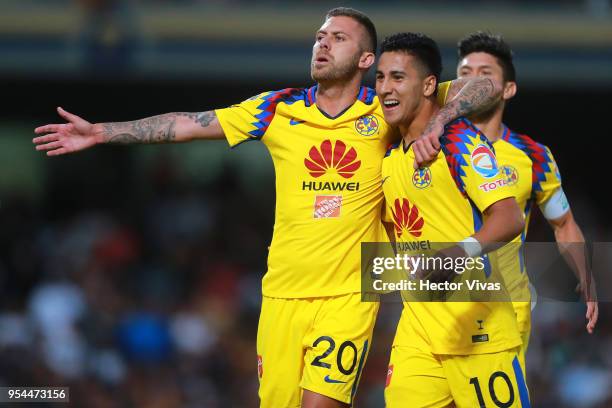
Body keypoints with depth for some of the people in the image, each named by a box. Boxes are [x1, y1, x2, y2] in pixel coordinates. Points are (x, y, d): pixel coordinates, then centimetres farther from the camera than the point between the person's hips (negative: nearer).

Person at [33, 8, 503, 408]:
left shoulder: (385, 113, -1)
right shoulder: (280, 109, 5)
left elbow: (483, 86, -1)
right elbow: (190, 123, 6)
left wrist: (436, 122, -18)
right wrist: (101, 132, 5)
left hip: (350, 294, -3)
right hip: (284, 292, 3)